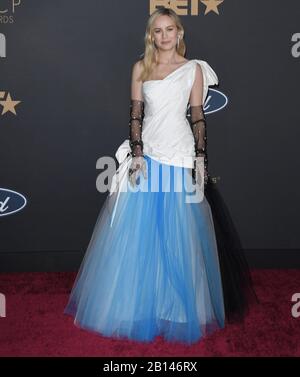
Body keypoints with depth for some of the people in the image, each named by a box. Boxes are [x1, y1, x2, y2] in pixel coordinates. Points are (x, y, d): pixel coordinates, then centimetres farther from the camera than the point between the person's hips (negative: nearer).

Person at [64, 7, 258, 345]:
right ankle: (139, 303, 22)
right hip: (146, 155, 2)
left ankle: (177, 307, 22)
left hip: (181, 158, -1)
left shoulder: (193, 69, 4)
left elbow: (197, 116, 2)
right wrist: (136, 154, -7)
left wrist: (201, 158, -4)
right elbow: (135, 113, 3)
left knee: (179, 235, 4)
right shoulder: (141, 67, 8)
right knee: (138, 233, 5)